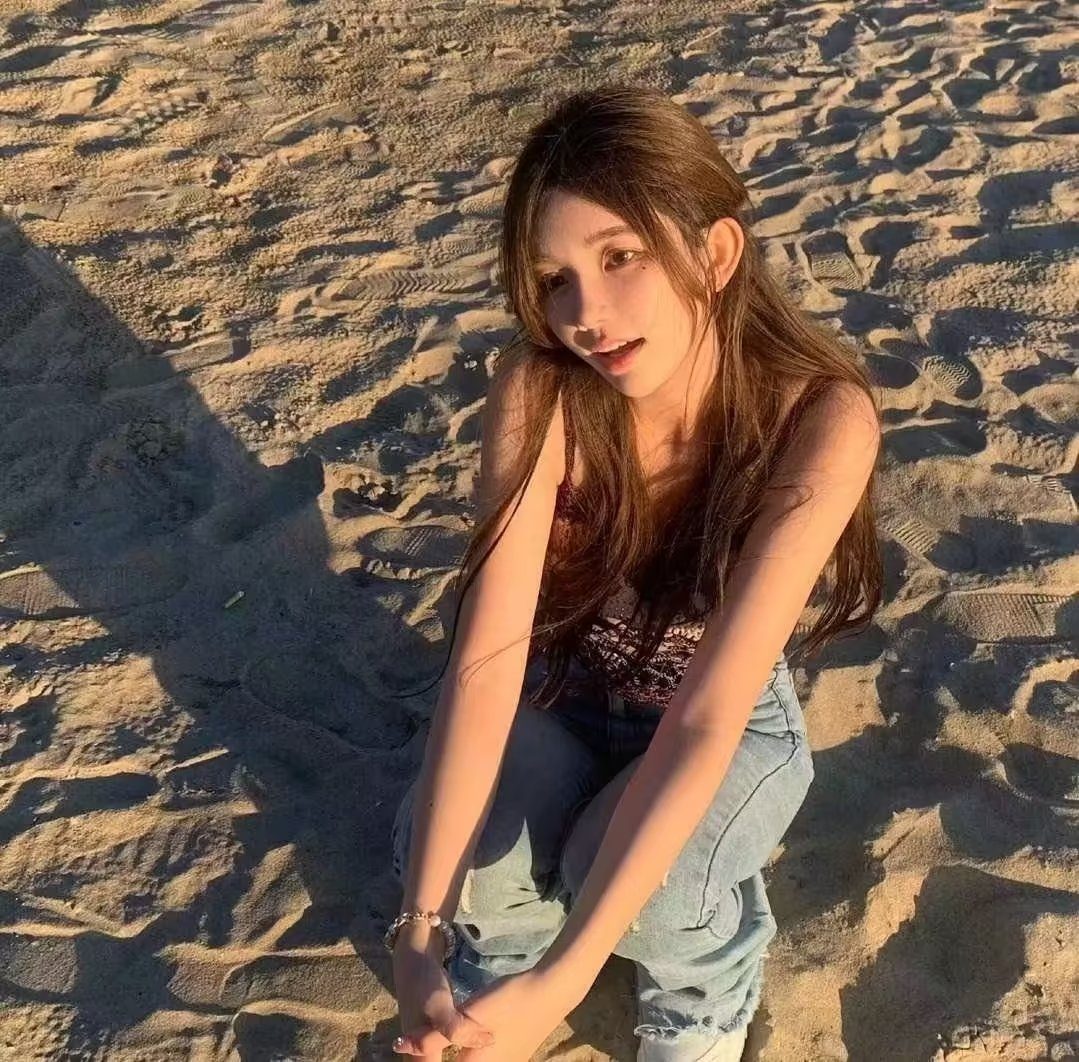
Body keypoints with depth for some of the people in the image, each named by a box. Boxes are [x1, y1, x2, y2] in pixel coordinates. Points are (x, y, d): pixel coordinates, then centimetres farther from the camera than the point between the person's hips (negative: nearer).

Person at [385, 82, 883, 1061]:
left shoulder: (822, 417, -31)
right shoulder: (538, 389, -27)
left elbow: (708, 713, -34)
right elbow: (489, 652, -30)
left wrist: (561, 979, -39)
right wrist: (421, 922, -37)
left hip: (732, 718, -1)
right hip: (560, 695, 2)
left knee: (645, 895, -30)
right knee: (456, 863, -27)